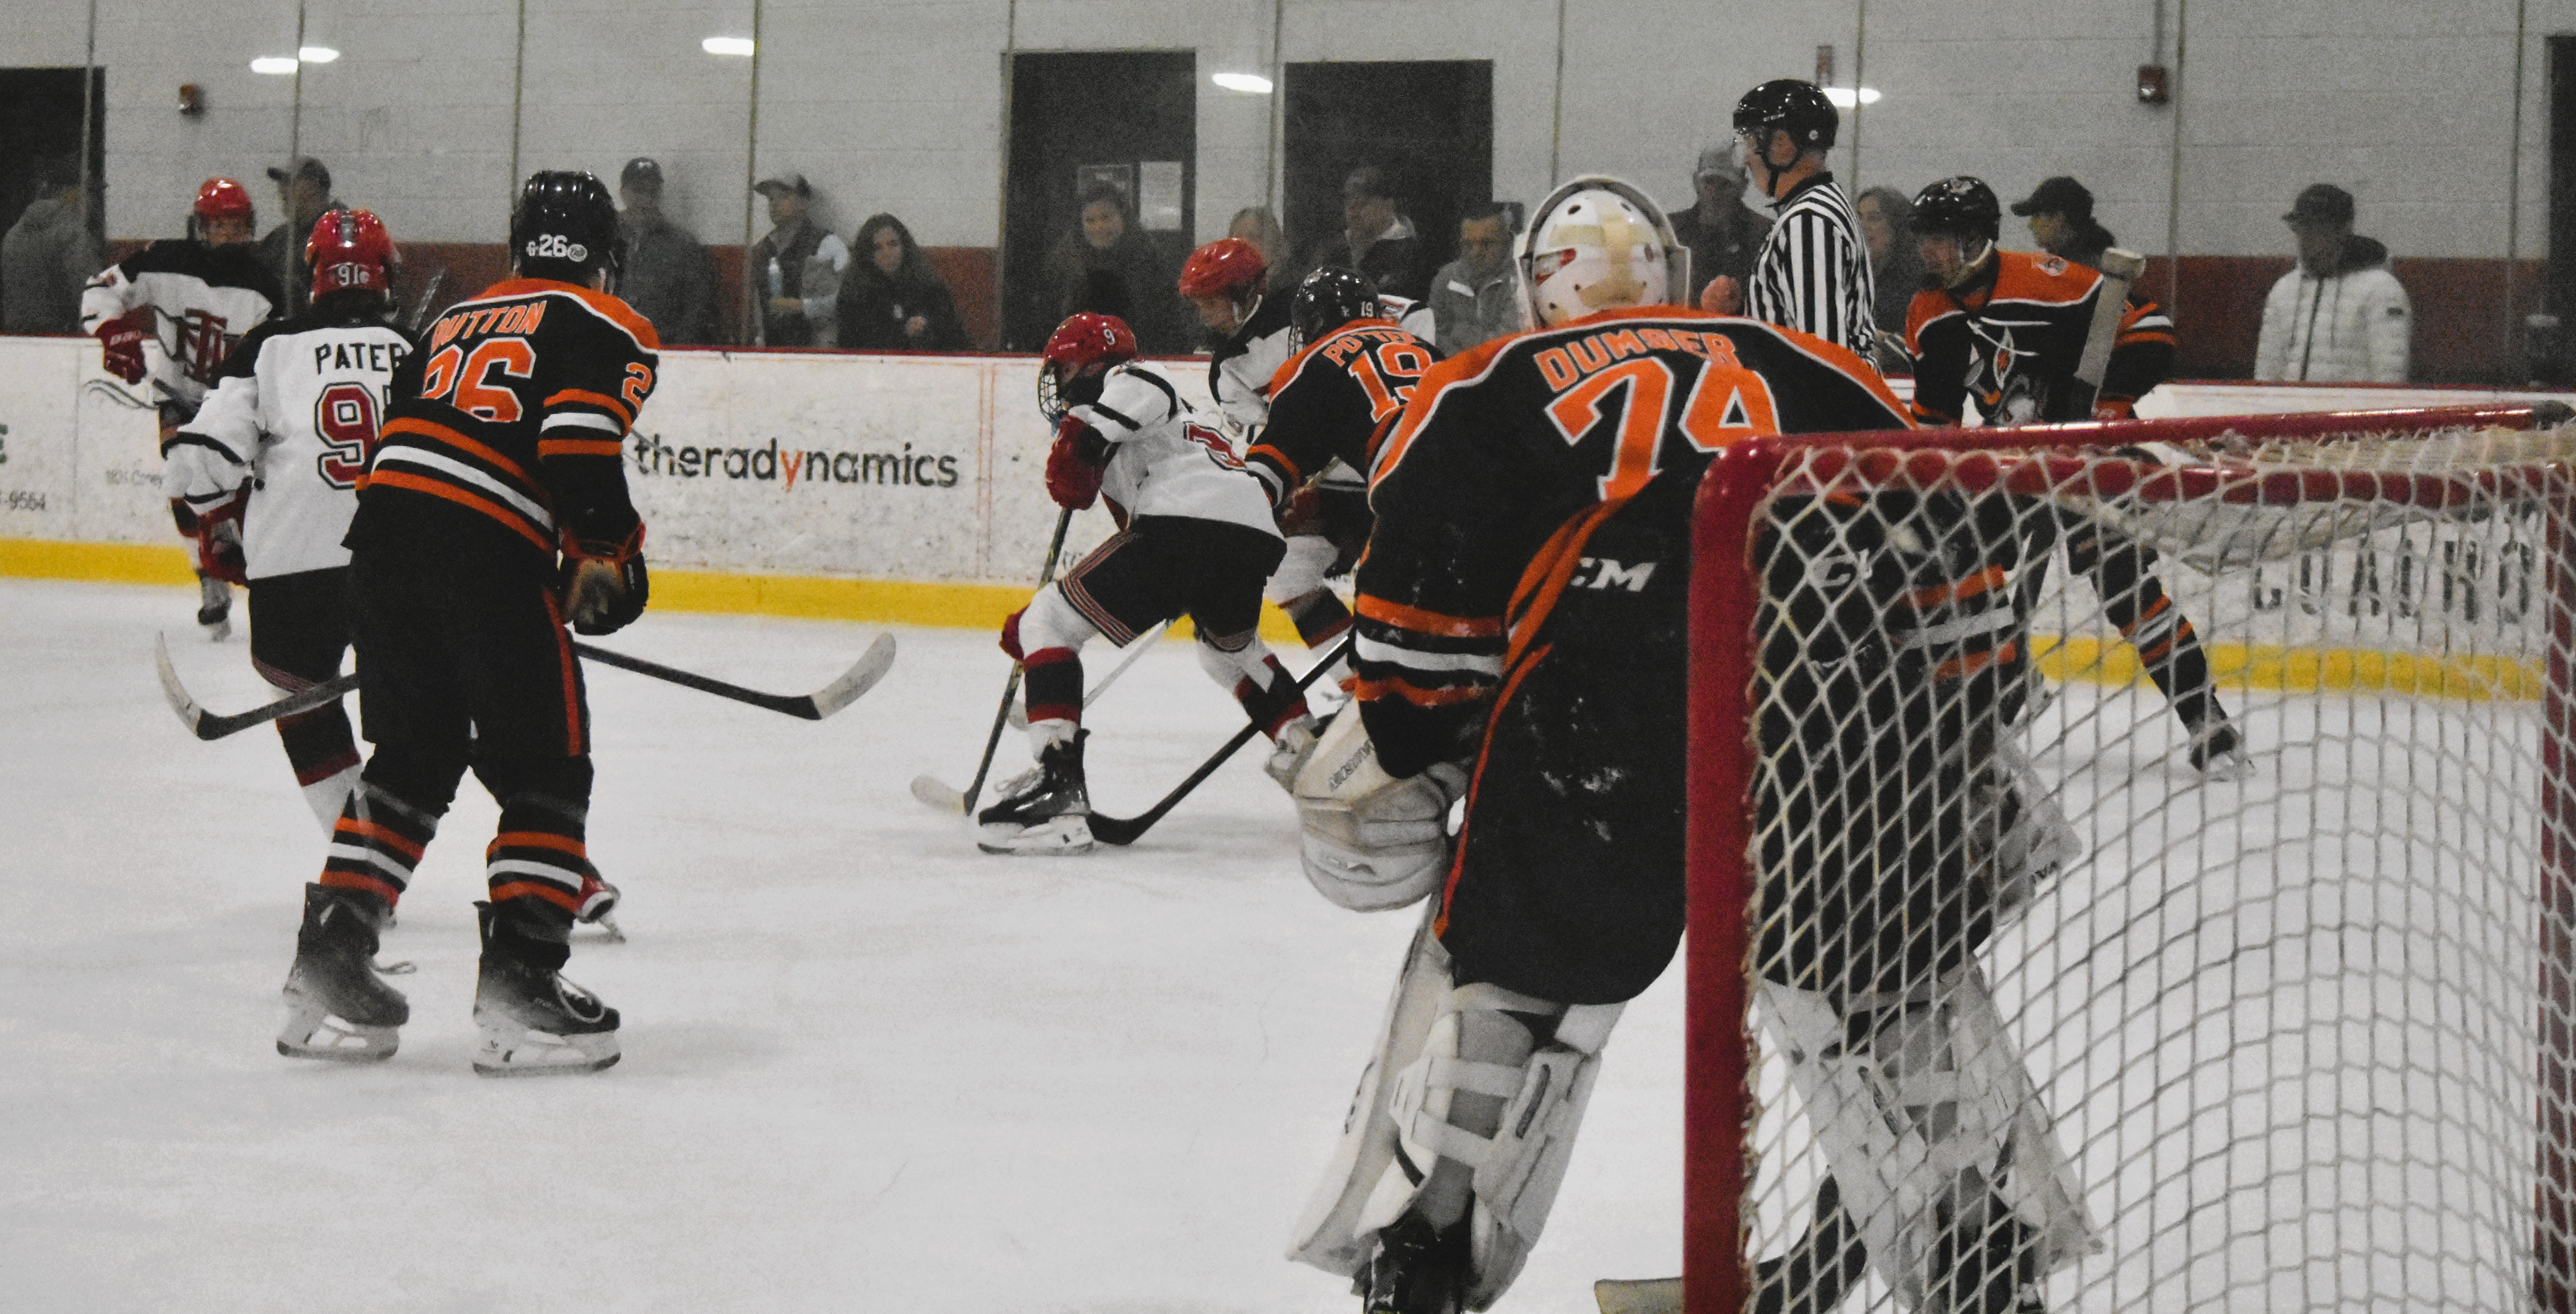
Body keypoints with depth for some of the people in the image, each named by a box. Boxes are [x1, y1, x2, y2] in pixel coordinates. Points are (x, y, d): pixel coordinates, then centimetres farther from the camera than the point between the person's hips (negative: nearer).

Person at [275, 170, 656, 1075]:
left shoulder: (458, 316, 28)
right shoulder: (607, 330, 7)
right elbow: (579, 446, -11)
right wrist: (607, 555, 0)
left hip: (384, 524, 7)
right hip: (493, 551, -7)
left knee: (413, 756, 19)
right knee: (546, 770, 4)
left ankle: (327, 965, 16)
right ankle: (519, 982, -3)